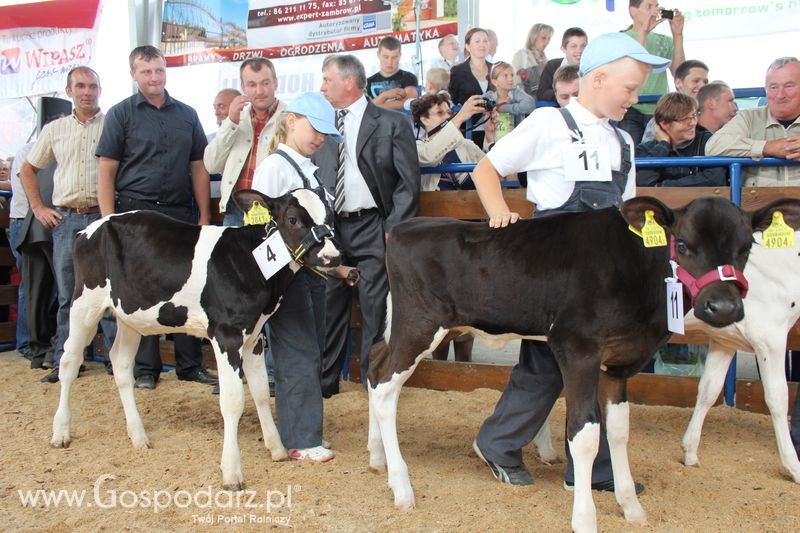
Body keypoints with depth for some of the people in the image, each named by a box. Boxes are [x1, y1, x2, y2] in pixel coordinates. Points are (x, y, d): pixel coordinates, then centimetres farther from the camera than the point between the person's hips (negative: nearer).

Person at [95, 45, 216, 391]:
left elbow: (198, 168, 13)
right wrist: (110, 221, -9)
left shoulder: (186, 115, 12)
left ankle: (190, 364, 14)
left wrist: (205, 216, 6)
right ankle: (145, 368, 13)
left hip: (180, 213, 3)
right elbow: (106, 171, -1)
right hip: (136, 211, -2)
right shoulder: (121, 114, 3)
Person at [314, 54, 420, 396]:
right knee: (328, 306, 8)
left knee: (375, 307, 0)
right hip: (328, 227, 4)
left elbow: (408, 182, -3)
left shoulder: (391, 124, 0)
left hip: (371, 227, -4)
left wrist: (394, 228, -10)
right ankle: (324, 379, 20)